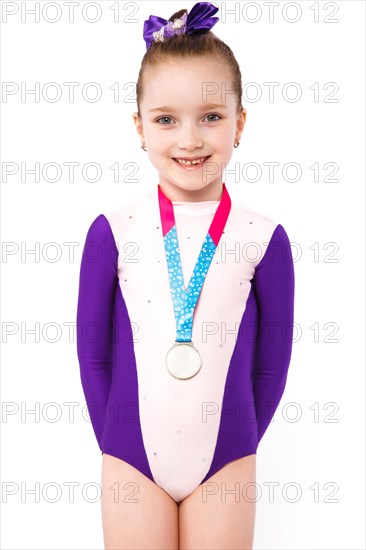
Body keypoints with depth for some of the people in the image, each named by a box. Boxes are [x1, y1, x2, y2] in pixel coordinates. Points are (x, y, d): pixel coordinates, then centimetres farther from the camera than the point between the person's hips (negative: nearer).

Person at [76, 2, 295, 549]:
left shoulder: (264, 237, -5)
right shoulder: (113, 231, -5)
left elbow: (272, 361, 2)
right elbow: (93, 350, 1)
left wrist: (236, 447, 5)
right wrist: (116, 446, 3)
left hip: (225, 463, 0)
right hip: (131, 458, 0)